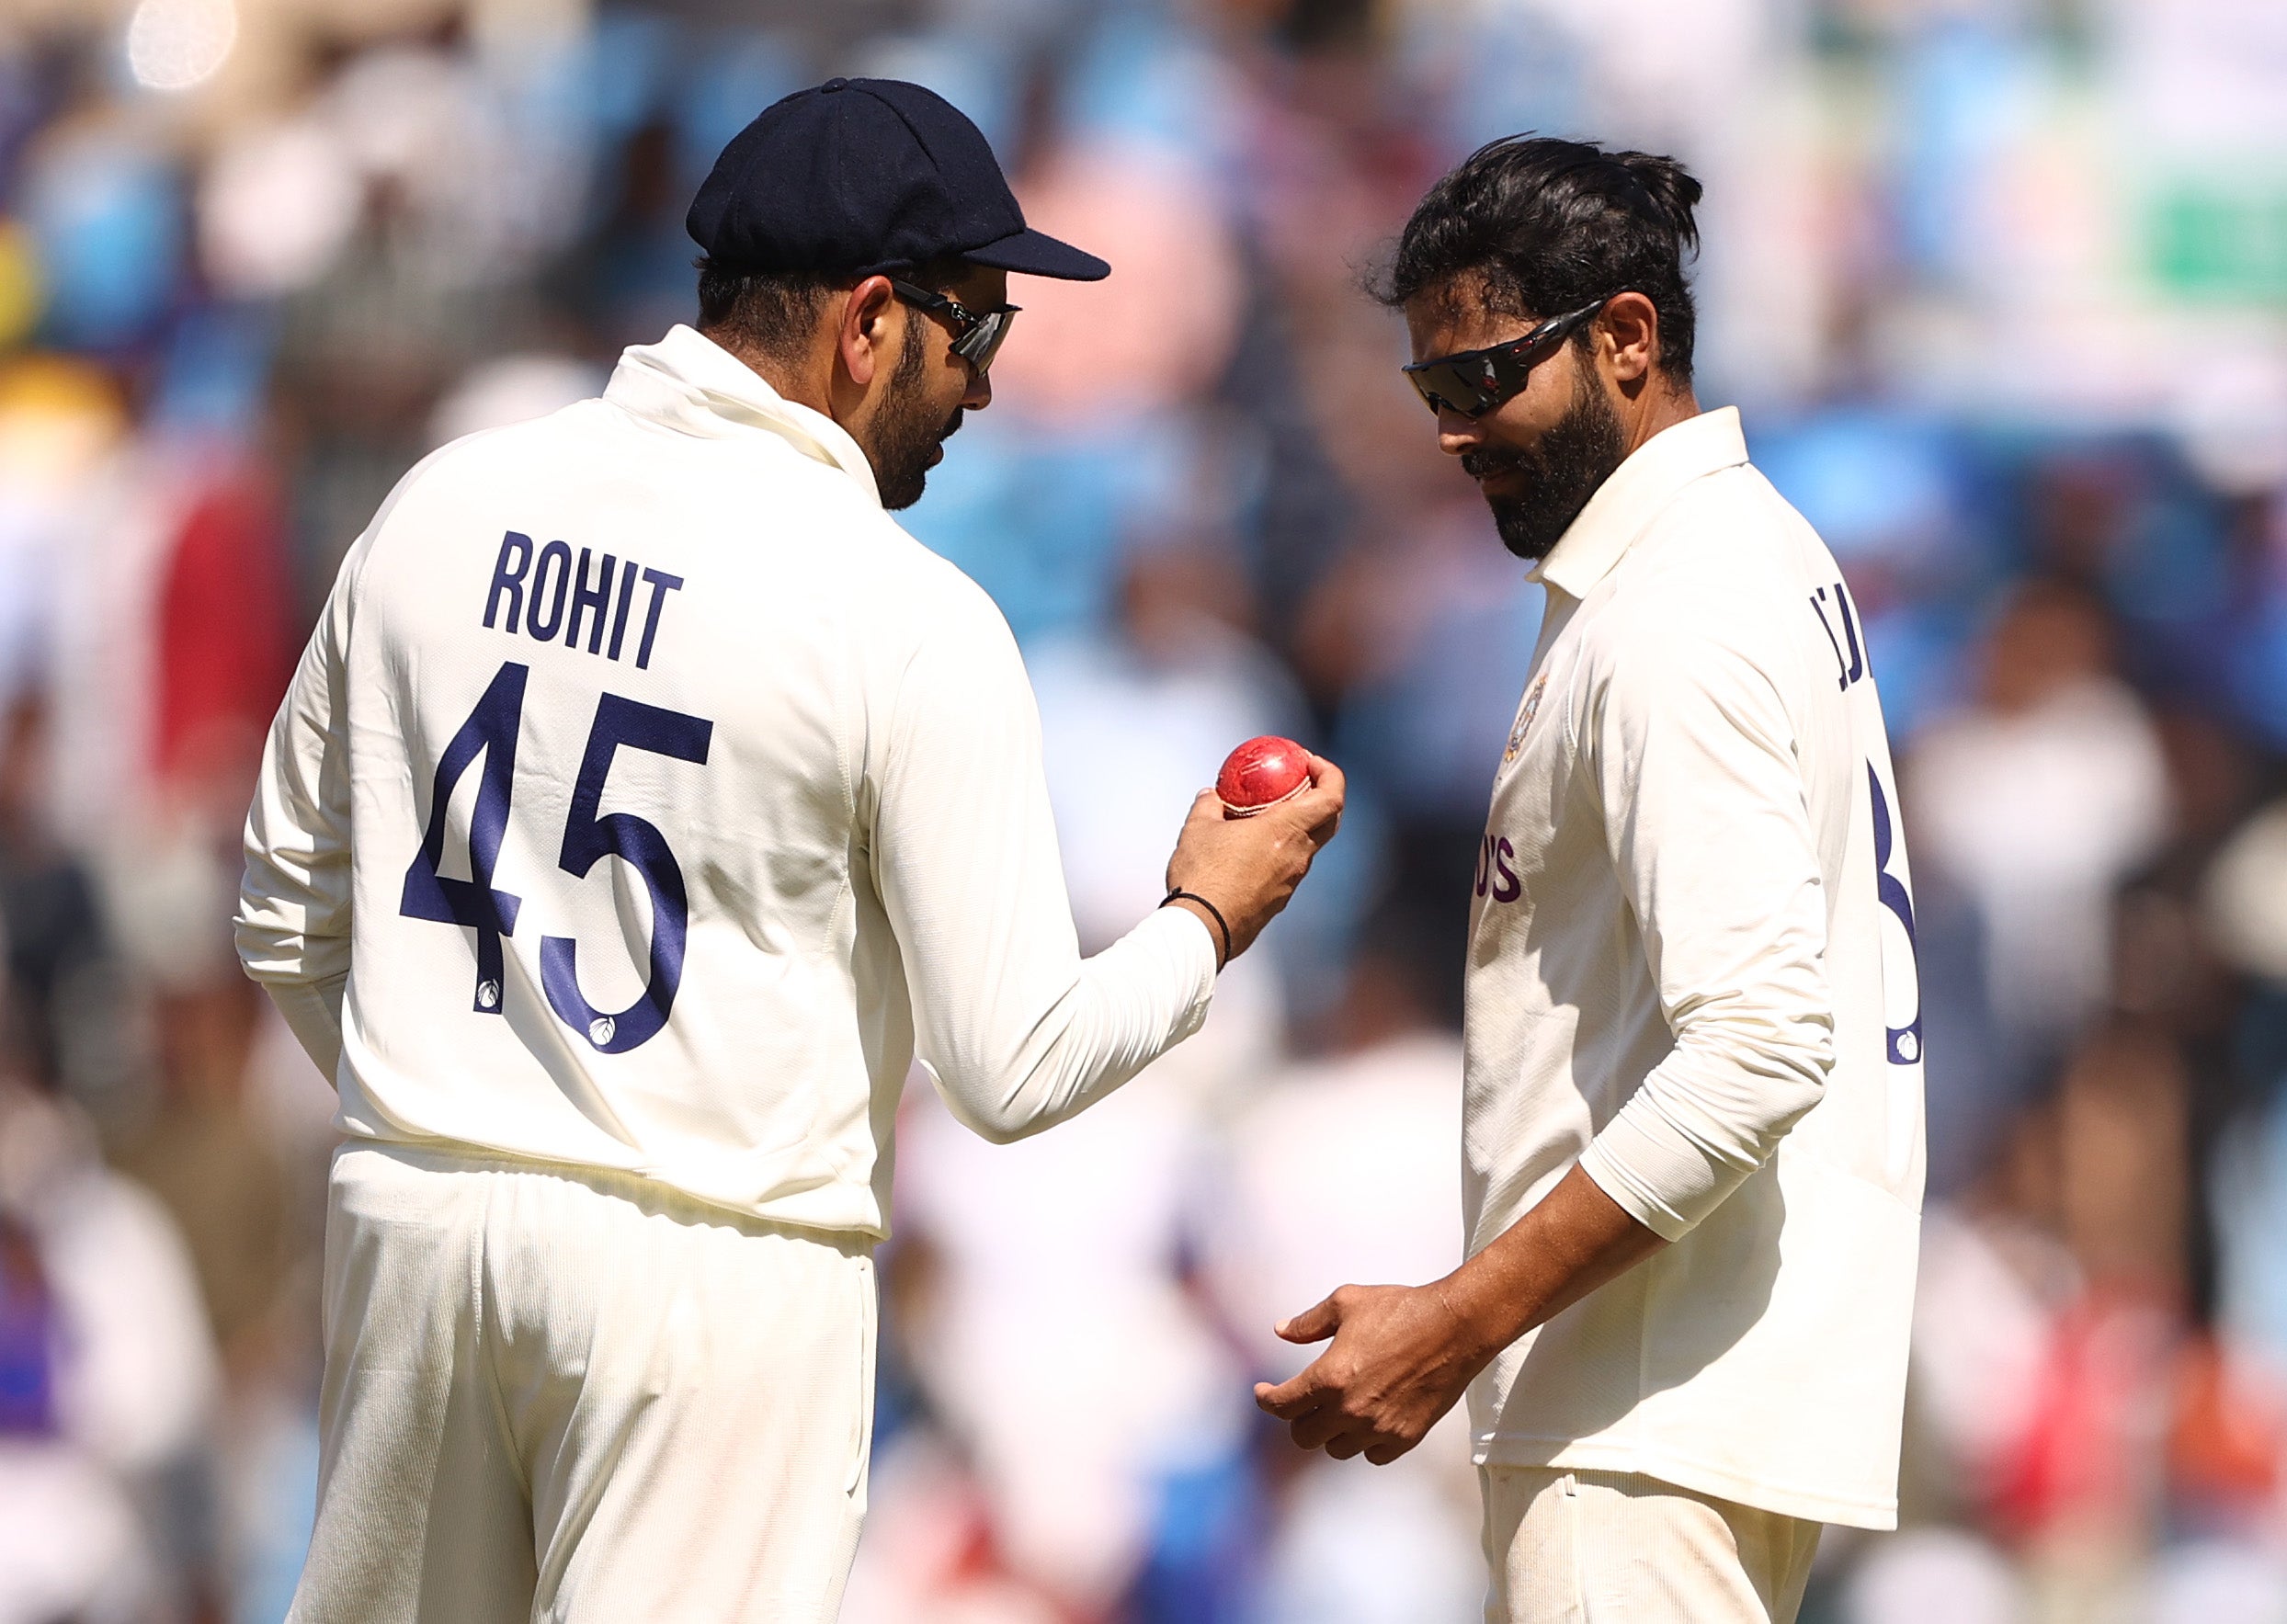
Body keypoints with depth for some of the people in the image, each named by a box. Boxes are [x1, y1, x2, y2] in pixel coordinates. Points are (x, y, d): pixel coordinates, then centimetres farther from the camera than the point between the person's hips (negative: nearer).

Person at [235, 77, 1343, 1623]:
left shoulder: (447, 503, 4)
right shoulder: (910, 621, -12)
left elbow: (290, 914, 13)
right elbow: (1013, 1068, -10)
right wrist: (1208, 923, 8)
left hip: (415, 1209, 5)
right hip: (713, 1265, -5)